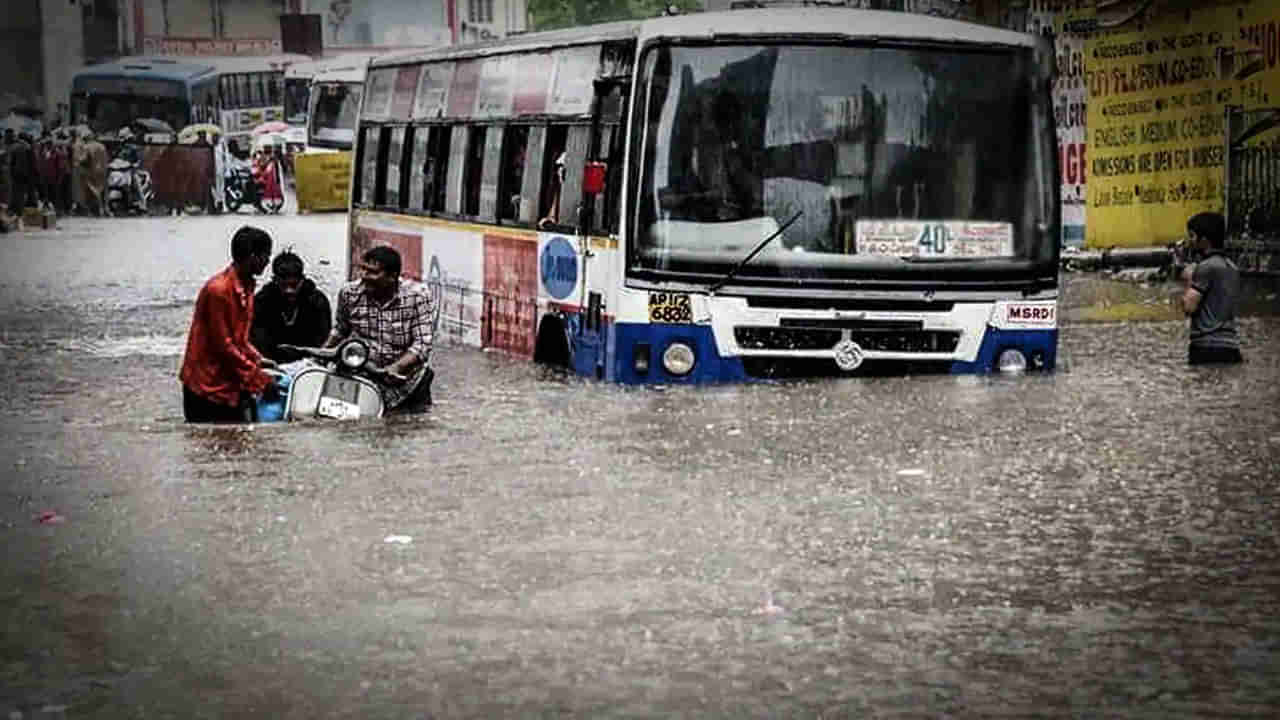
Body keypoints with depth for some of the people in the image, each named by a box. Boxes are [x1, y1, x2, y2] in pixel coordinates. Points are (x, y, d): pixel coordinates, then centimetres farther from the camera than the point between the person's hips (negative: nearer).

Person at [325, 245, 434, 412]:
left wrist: (397, 367, -31)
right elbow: (340, 330, 17)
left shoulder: (416, 296, -12)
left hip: (404, 373, -1)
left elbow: (422, 344, -16)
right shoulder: (349, 293, -3)